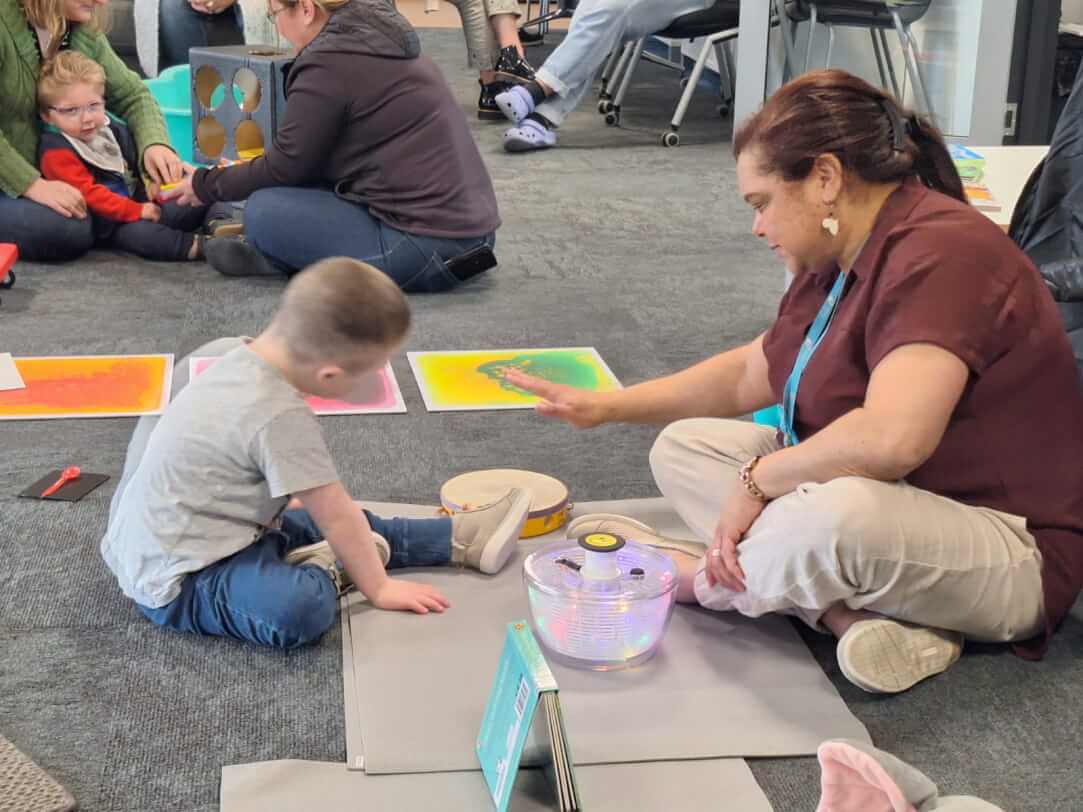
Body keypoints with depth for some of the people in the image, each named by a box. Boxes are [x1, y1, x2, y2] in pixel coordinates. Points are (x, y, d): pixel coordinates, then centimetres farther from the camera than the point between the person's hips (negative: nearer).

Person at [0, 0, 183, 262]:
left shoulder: (85, 30, 1)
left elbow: (133, 95, 5)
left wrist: (154, 144, -16)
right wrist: (32, 184, -32)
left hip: (53, 170, 7)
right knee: (68, 230, -30)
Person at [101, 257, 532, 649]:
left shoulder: (241, 356, -1)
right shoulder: (281, 415, -28)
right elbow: (336, 515, -17)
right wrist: (379, 588, -5)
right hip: (175, 582, -11)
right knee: (302, 608, -34)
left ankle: (459, 537, 23)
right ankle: (323, 569, -3)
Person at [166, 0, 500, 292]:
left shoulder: (329, 64, -14)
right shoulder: (377, 37, 14)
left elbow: (286, 167, -5)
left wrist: (206, 185, 11)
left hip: (429, 248, -10)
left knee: (263, 211, -9)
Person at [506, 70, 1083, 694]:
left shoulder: (939, 253, -24)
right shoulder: (840, 260, 5)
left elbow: (890, 438, -36)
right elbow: (752, 373, 18)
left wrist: (758, 477, -21)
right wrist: (606, 407, 14)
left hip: (1009, 556, -10)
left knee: (839, 514, -41)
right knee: (684, 446, 6)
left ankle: (694, 578, -6)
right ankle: (852, 615, -13)